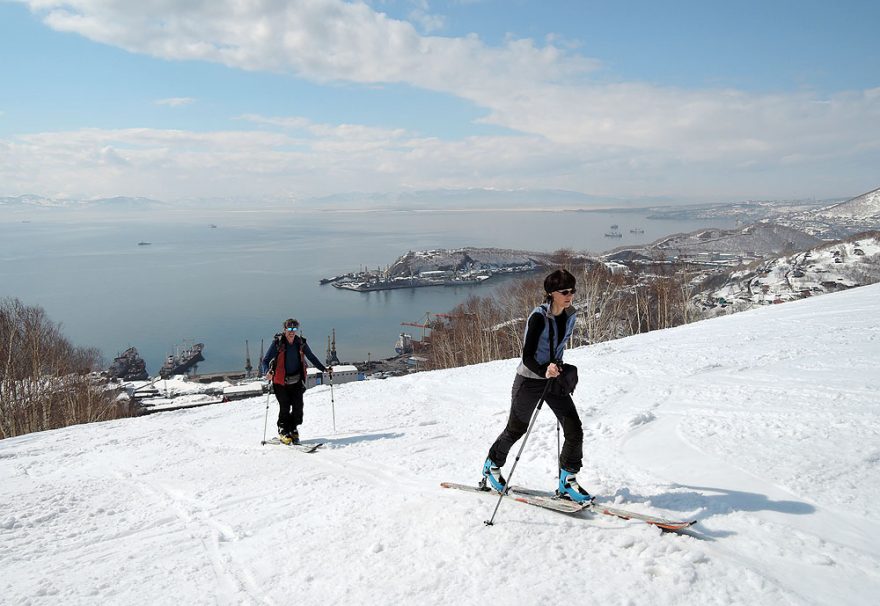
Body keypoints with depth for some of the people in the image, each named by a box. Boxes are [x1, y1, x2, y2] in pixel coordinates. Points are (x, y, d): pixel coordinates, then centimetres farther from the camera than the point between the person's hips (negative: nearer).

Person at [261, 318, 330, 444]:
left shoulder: (301, 343, 0)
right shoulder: (277, 343, -10)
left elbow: (312, 358, 12)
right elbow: (265, 361, -13)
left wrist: (324, 369, 4)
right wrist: (267, 372, -34)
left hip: (296, 380, 3)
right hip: (280, 381, -3)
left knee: (298, 406, -6)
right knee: (285, 407, -9)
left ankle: (293, 429, 11)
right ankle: (283, 432, 8)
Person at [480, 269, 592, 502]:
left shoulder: (570, 315, -2)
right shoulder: (539, 316, -22)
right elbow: (527, 356, -24)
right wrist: (544, 371, -40)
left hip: (554, 379, 6)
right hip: (530, 380, -6)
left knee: (575, 430, -4)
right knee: (516, 429, 12)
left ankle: (567, 482, 11)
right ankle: (492, 466, 38)